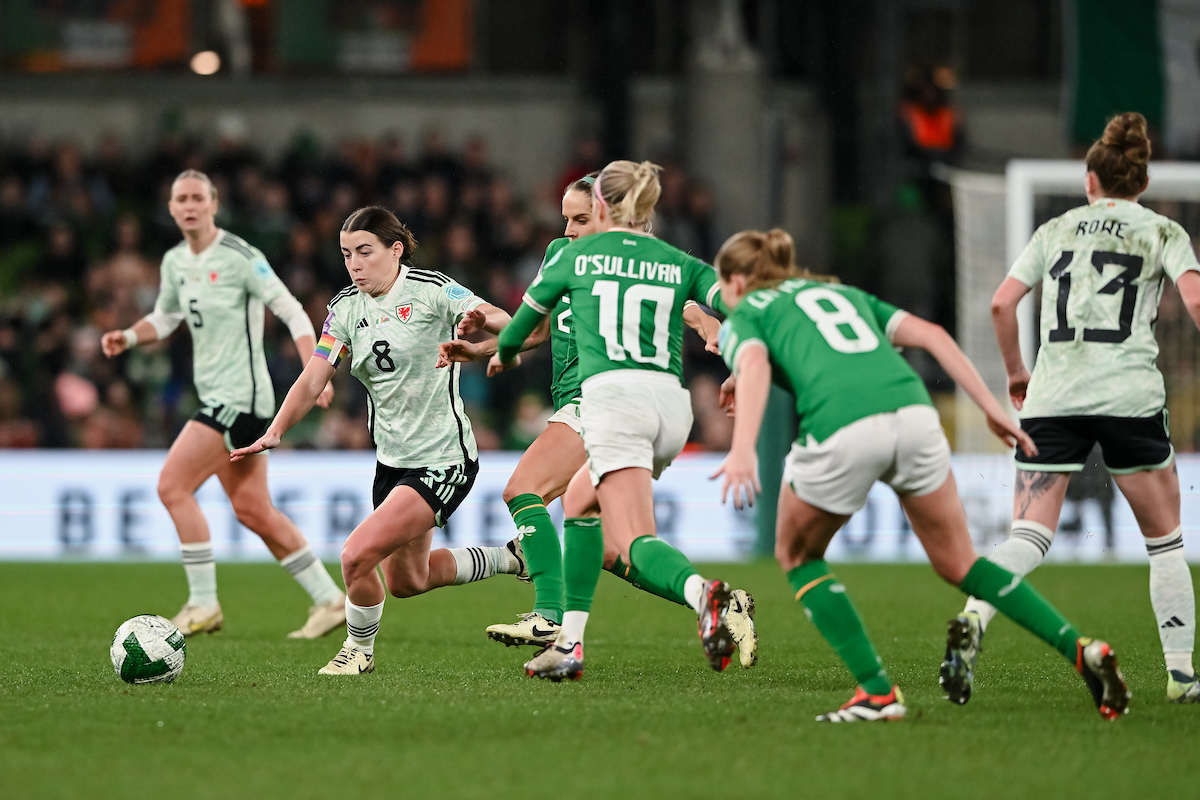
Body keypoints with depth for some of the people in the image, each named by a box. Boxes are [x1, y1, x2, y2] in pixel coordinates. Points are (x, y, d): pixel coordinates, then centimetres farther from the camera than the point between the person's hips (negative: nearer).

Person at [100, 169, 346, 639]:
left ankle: (203, 605, -7)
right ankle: (329, 600, 17)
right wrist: (128, 337, 5)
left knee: (172, 485, -12)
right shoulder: (175, 262, 11)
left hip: (240, 397, -9)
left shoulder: (238, 257, -13)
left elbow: (291, 311, -12)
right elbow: (165, 318, 26)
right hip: (217, 399, 9)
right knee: (252, 510, 10)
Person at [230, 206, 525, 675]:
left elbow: (502, 321, -20)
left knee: (357, 555, -19)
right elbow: (313, 380, -1)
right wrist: (274, 433, -16)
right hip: (393, 458, 8)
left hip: (443, 459, -8)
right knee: (405, 581, 19)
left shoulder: (431, 291, -13)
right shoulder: (345, 309, 3)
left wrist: (481, 320, -44)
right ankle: (511, 558, 40)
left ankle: (359, 649, 9)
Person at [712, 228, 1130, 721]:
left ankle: (877, 692, 13)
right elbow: (931, 335, 21)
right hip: (913, 414, 5)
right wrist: (991, 407, 17)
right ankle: (1080, 649, 5)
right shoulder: (843, 293, 36)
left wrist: (743, 448, -20)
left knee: (797, 556, 22)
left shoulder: (744, 317, 21)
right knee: (957, 563, 20)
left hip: (840, 428, -5)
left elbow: (754, 365, -4)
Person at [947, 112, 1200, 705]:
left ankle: (973, 618, -35)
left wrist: (1015, 371, 19)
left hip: (1052, 396, 2)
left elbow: (1002, 303, 7)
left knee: (1028, 538, -7)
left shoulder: (1055, 230, 16)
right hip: (1130, 395, -2)